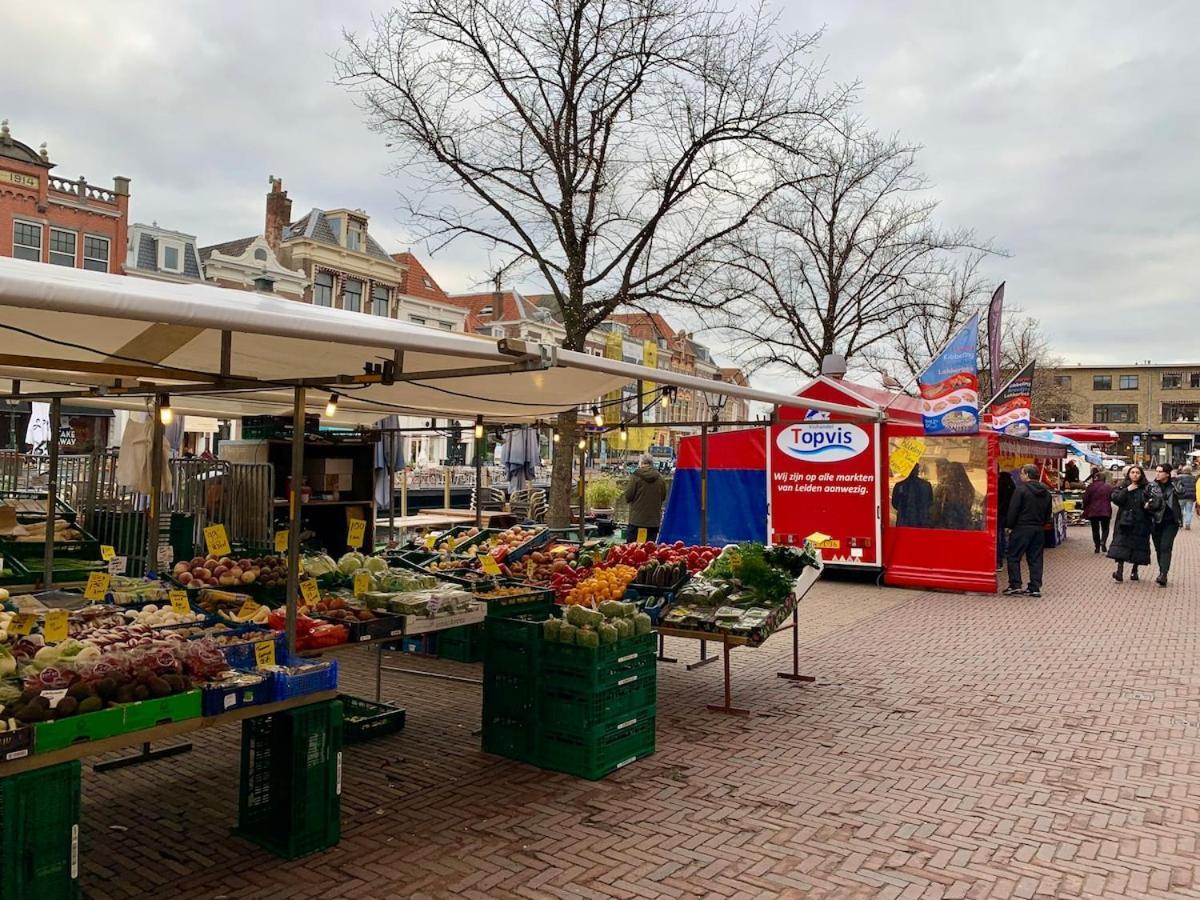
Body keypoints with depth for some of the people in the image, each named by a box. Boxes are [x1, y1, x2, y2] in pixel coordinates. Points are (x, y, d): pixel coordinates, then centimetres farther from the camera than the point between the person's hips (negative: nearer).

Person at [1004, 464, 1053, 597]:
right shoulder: (1046, 492, 11)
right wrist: (1042, 524, 20)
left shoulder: (1021, 489, -12)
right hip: (1039, 530, 6)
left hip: (1022, 527, -6)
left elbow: (1013, 510, -14)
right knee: (1035, 558, 9)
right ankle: (1035, 587, 8)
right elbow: (1048, 513, 15)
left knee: (1014, 557, 2)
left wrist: (1010, 526, -4)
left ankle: (1015, 585, -2)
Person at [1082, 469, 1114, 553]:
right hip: (1105, 511, 0)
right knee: (1105, 529, 14)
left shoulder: (1090, 486, -7)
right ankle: (1103, 542, -11)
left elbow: (1085, 499, -4)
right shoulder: (1109, 487, -5)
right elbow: (1112, 498, 5)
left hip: (1093, 511, 0)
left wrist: (1085, 509, 11)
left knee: (1095, 530, 9)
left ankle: (1097, 547, 9)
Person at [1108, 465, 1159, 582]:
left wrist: (1149, 505, -20)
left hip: (1140, 522, 0)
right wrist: (1127, 490, -14)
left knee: (1138, 545, 5)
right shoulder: (1122, 486, 6)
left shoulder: (1146, 488, 5)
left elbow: (1154, 501, 1)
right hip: (1124, 521, 0)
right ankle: (1119, 571, -12)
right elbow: (1115, 499, -7)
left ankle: (1135, 571, 20)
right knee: (1121, 544, -9)